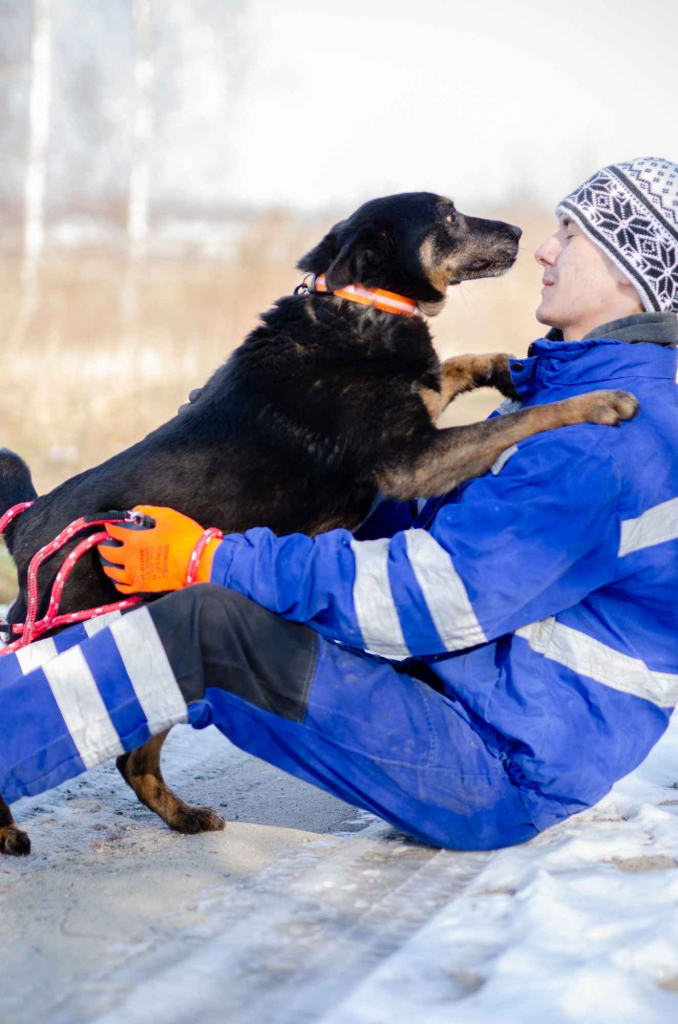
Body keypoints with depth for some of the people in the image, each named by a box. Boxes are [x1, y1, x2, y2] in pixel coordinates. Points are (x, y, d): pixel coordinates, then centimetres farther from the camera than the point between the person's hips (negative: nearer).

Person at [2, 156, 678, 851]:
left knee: (205, 627, -20)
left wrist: (210, 560, -20)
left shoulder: (615, 434, -21)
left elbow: (435, 596, -25)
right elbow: (445, 515, 23)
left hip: (500, 777, -10)